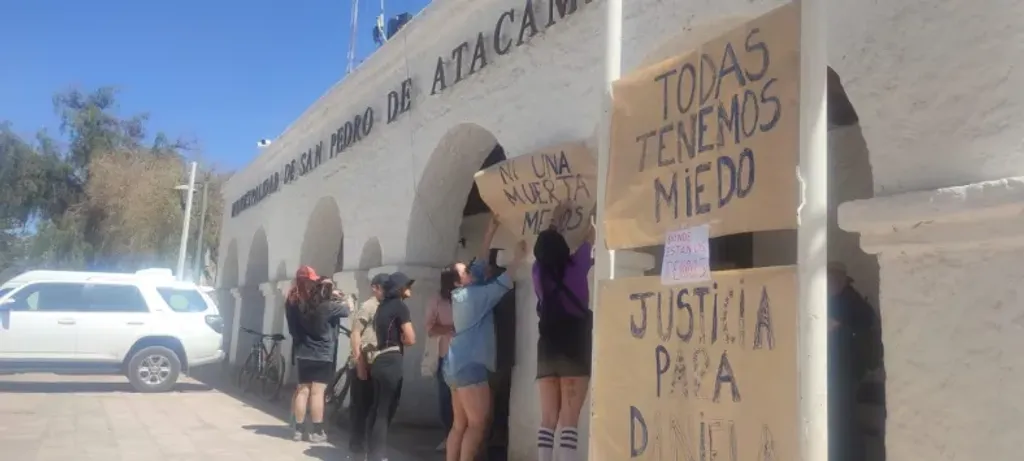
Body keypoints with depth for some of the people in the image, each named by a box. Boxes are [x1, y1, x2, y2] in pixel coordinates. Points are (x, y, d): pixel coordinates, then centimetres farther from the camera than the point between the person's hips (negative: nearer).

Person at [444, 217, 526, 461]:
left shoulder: (462, 295, 14)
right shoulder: (471, 296, -10)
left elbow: (479, 266, 16)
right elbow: (501, 285, -15)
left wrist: (490, 233, 18)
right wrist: (518, 258, -10)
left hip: (458, 365, 10)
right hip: (469, 366, -10)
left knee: (460, 424, 8)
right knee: (477, 423, -8)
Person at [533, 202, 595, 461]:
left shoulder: (539, 271, 5)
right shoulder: (575, 267, -4)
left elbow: (546, 244, 25)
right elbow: (591, 237, 12)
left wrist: (557, 219, 38)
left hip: (547, 350, 4)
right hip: (575, 351, -4)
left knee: (548, 419, 5)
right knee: (569, 421, -7)